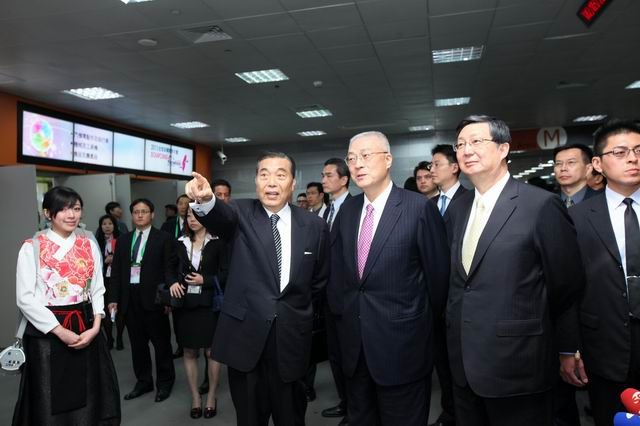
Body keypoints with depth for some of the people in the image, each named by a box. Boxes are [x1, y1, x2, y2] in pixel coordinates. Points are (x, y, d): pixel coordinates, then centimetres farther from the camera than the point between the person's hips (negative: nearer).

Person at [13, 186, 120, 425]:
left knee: (89, 399, 10)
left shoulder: (89, 243, 5)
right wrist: (60, 331, -13)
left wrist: (96, 327, -7)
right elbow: (25, 298, -9)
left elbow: (98, 289, 6)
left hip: (86, 329, 3)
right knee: (51, 401, 7)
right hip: (48, 332, -3)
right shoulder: (32, 248, -7)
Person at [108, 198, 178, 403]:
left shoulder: (164, 239, -2)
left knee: (161, 342, 6)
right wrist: (114, 298, 5)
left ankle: (165, 382, 21)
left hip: (153, 298, -4)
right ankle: (143, 381, 28)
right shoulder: (123, 240, 11)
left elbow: (170, 270, -7)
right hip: (129, 299, 4)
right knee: (137, 343, 13)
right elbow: (116, 271, 11)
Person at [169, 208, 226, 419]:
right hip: (185, 303, 3)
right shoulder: (180, 243, 7)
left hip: (209, 303, -3)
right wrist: (173, 283, -10)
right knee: (189, 352, 10)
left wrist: (204, 280, -15)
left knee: (212, 351, 3)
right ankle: (195, 397, 25)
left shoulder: (217, 243, -4)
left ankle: (211, 396, 20)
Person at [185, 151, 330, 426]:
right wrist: (205, 200, -48)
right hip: (245, 335, -1)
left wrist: (300, 308, 8)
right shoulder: (241, 214, -4)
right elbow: (221, 218, -28)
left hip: (290, 338, 1)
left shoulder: (314, 225, 0)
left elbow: (320, 278, 12)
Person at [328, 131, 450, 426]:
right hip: (354, 343, 5)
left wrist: (428, 322, 2)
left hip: (401, 344, -5)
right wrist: (339, 310, 8)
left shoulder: (419, 207, -12)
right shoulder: (347, 209, 5)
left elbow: (438, 271, -7)